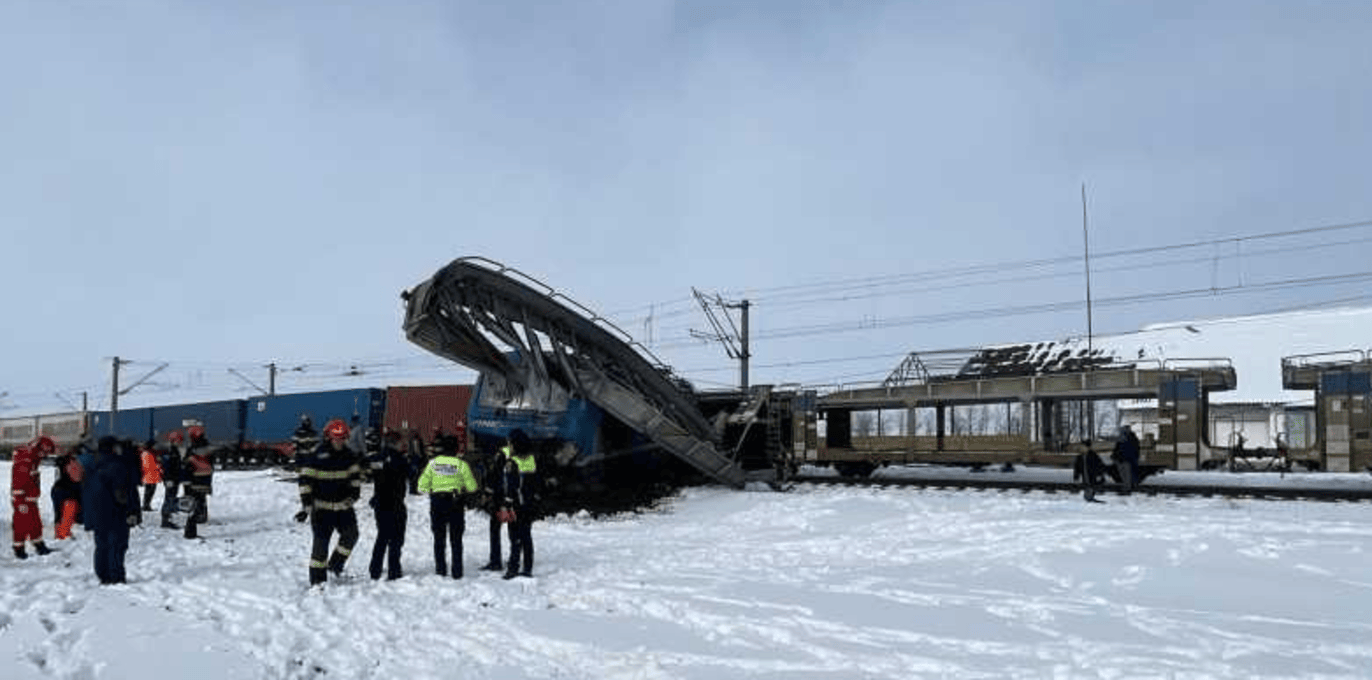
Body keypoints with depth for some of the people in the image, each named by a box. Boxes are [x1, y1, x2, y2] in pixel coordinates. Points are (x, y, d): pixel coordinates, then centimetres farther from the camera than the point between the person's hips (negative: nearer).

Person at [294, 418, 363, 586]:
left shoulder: (350, 456, 3)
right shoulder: (316, 456, -11)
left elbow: (355, 475, 16)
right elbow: (306, 481, -9)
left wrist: (354, 493, 2)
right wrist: (306, 506, -14)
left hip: (344, 505, 4)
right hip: (321, 507, -4)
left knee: (351, 535, -5)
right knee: (321, 542, -2)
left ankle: (336, 565, 16)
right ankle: (317, 580, 7)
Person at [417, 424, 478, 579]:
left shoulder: (433, 463, -3)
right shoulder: (461, 464, -8)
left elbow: (422, 486, -2)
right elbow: (472, 487, -4)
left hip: (437, 503, 1)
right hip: (456, 503, -1)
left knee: (439, 539, 11)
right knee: (456, 540, 8)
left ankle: (440, 570, 10)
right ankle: (457, 572, 7)